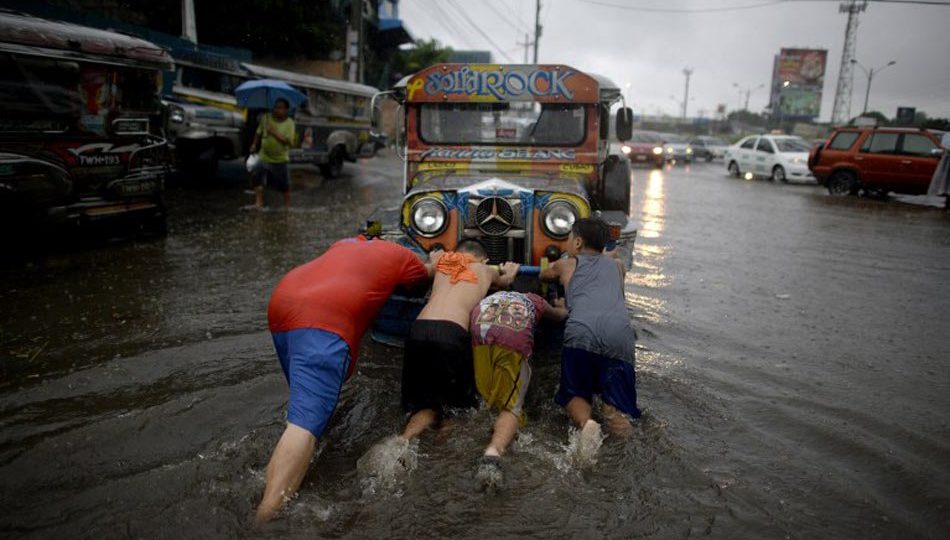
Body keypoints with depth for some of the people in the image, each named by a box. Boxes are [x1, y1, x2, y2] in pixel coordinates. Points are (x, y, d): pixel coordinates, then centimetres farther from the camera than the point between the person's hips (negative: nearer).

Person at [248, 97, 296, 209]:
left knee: (284, 185, 6)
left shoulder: (289, 123, -9)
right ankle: (258, 203, -1)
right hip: (264, 157, 3)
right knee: (258, 179, -7)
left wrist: (275, 133, -25)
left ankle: (287, 206, 23)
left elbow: (289, 141, -20)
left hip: (281, 159, -3)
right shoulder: (266, 118, 0)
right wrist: (254, 144, 4)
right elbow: (259, 132, 13)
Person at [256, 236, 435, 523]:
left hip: (281, 304, 8)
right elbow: (427, 274, 43)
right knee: (306, 423, -19)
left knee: (306, 401, 20)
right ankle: (267, 515, -33)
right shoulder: (400, 255, 22)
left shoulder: (346, 243, 35)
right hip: (324, 319, -7)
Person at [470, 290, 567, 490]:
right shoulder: (535, 301, 41)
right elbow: (561, 315, 57)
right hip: (515, 337, -2)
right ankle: (494, 451, -28)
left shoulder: (494, 296, 43)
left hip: (479, 331, 2)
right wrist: (562, 306, 81)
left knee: (484, 398, 19)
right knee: (511, 406, -2)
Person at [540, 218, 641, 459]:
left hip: (581, 331, -1)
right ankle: (617, 415, -23)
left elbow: (543, 275, 49)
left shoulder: (566, 264, 28)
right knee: (617, 397, 11)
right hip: (619, 332, 2)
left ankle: (585, 422, -16)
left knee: (574, 394, 16)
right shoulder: (616, 264, 33)